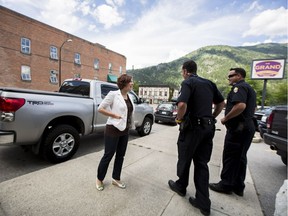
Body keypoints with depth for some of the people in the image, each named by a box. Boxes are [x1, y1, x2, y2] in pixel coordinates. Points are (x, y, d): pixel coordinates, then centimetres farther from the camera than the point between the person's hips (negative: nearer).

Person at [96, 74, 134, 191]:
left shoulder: (129, 97, 7)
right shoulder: (113, 94, -13)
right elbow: (100, 108, -12)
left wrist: (130, 125, 7)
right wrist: (114, 115, -16)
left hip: (125, 130, 7)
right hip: (113, 129, -7)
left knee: (120, 155, 16)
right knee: (108, 155, 8)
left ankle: (116, 178, 36)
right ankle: (99, 179, 32)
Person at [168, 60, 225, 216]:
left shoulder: (188, 82, -10)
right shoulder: (209, 83, 12)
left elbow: (182, 104, -27)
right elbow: (221, 103, 18)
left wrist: (179, 119, -10)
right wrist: (211, 118, 18)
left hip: (192, 127, -6)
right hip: (208, 127, 7)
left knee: (184, 160, 14)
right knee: (202, 163, 13)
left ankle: (181, 186, 36)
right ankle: (203, 203, 19)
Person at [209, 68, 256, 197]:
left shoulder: (239, 87, -12)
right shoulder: (249, 89, 21)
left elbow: (240, 106, -28)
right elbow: (253, 108, 28)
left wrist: (226, 119, -19)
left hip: (238, 128, -10)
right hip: (247, 126, 10)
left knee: (230, 157, -1)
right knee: (240, 157, 14)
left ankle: (226, 185, 11)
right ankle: (238, 186, 24)